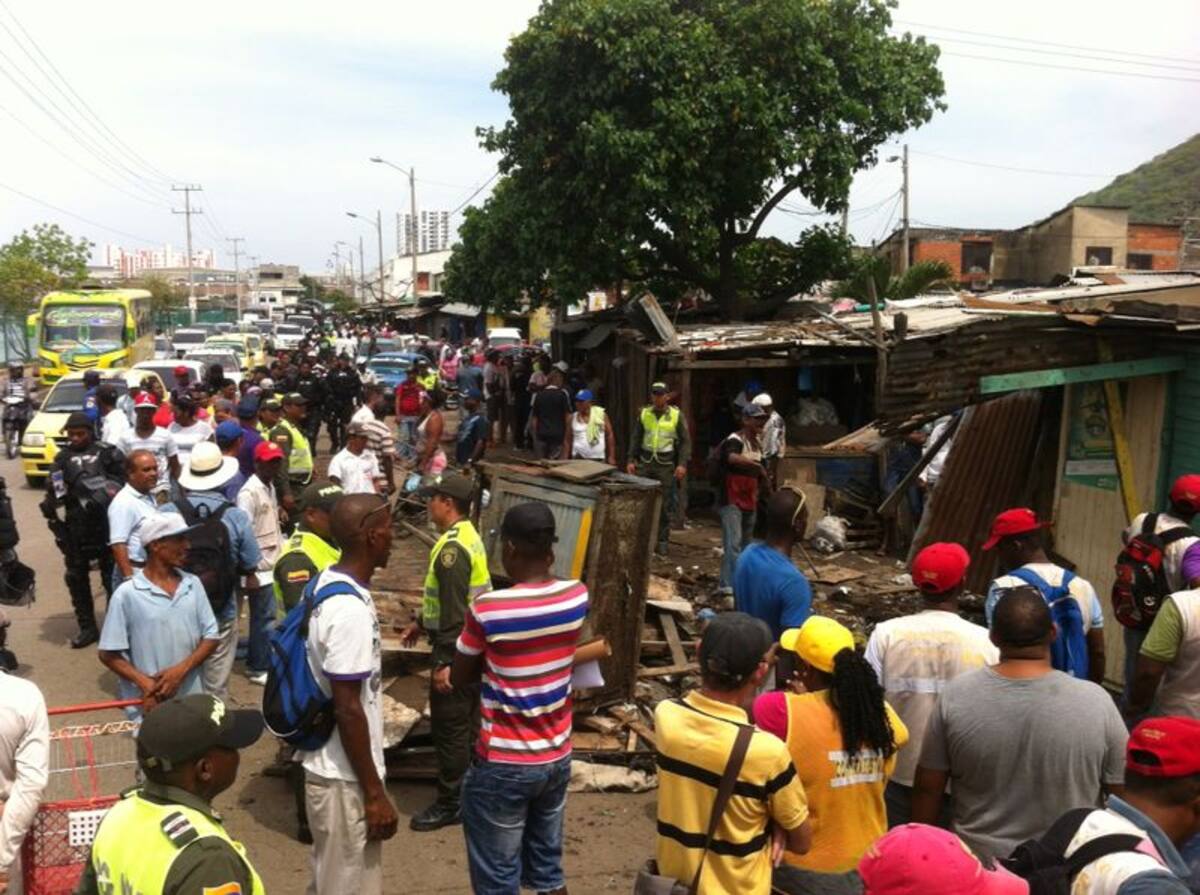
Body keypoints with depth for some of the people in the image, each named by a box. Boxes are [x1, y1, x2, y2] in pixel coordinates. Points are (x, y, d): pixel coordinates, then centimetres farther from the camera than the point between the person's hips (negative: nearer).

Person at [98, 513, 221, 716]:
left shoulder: (193, 584, 3)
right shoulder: (127, 594, -9)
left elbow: (211, 637, 4)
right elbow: (108, 654, -6)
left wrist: (181, 670, -11)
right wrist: (144, 682, -18)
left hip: (191, 699, 4)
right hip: (148, 703, -4)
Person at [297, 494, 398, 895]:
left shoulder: (325, 583, 3)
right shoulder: (350, 610, -27)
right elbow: (348, 709, -25)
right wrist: (375, 793, -17)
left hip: (326, 764, 9)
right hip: (344, 777, -9)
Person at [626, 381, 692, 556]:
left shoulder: (677, 415, 0)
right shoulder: (644, 413, 7)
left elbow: (685, 441, 1)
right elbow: (635, 438, 13)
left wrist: (682, 464, -8)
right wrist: (631, 460, 7)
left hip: (666, 464, -2)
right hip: (645, 462, 2)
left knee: (665, 505, 2)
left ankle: (662, 541, 10)